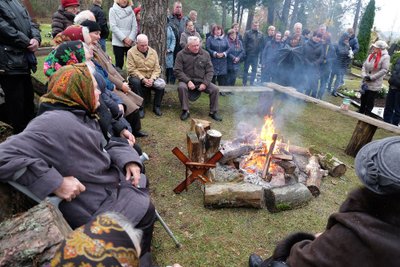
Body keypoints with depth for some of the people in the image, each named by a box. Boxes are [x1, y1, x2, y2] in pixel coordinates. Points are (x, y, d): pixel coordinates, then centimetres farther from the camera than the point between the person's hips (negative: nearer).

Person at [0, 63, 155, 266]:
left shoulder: (83, 116, 2)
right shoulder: (54, 123, -29)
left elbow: (103, 146, 10)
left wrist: (128, 159, -9)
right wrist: (56, 182, -34)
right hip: (94, 203, -10)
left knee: (141, 180, 24)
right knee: (145, 212, -4)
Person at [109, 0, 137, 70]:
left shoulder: (131, 11, 10)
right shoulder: (113, 10, 3)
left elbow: (135, 27, 5)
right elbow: (113, 27, -5)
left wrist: (131, 39, -10)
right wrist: (124, 38, -13)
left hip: (130, 43, 2)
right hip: (118, 42, -2)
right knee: (119, 64, 0)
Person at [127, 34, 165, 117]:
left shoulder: (153, 52, 7)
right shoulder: (131, 52, -4)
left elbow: (157, 69, 1)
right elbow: (131, 70, -12)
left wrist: (152, 79, -18)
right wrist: (143, 79, -22)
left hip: (151, 77, 3)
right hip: (137, 77, -2)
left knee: (161, 84, -25)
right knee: (135, 82, -36)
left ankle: (157, 107, -4)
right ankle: (140, 108, -21)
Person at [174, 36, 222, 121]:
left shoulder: (205, 54, 4)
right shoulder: (181, 54, -4)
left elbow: (210, 71, 3)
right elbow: (177, 71, -8)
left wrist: (205, 83, -13)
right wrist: (188, 81, -20)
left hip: (201, 81, 2)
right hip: (187, 80, -2)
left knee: (215, 89, -18)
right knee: (181, 87, -34)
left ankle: (213, 112, 0)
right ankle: (185, 111, -16)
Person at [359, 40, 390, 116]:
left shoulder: (385, 57, -14)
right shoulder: (371, 55, 3)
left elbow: (384, 70, -18)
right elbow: (364, 66, 3)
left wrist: (371, 77, -19)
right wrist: (364, 75, -12)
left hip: (375, 85, -6)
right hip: (366, 82, 6)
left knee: (370, 101, 4)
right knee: (363, 98, 18)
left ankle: (367, 114, 17)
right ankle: (361, 112, 35)